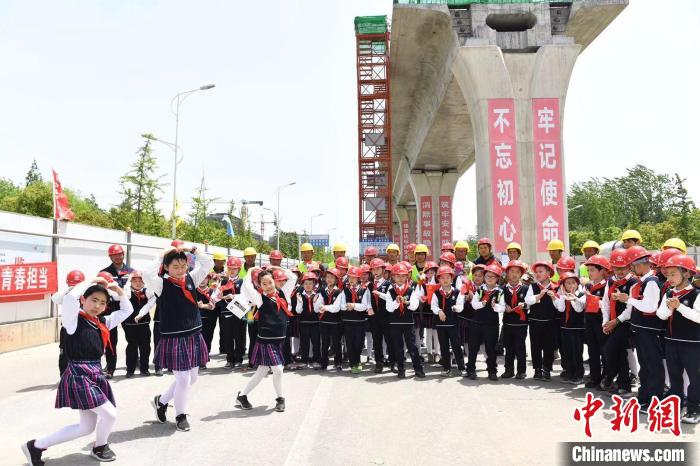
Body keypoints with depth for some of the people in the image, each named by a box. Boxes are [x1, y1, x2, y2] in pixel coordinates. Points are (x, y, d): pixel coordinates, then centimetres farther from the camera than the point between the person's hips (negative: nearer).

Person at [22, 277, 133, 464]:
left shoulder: (103, 322, 11)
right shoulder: (74, 320, -9)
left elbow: (127, 310, 21)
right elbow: (70, 298, -29)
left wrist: (118, 290, 6)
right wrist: (90, 282, -16)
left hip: (95, 375, 8)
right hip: (78, 375, -8)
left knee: (87, 427, 13)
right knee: (110, 415, -10)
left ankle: (36, 446, 23)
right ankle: (100, 447, 21)